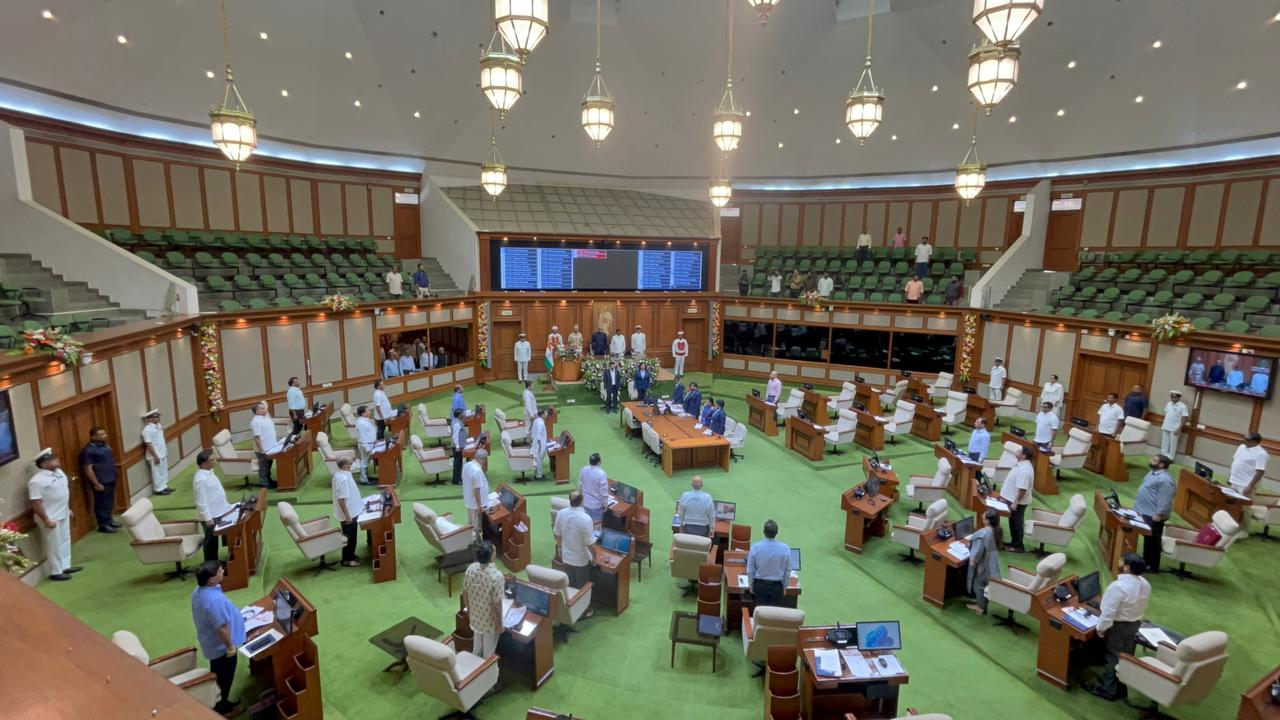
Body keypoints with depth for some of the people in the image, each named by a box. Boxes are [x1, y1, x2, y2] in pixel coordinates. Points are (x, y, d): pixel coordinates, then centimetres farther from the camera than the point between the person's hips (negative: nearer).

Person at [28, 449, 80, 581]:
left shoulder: (58, 471, 3)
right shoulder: (37, 481, -22)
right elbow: (36, 503, -21)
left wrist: (68, 508, 19)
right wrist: (46, 520, -21)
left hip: (63, 514, 8)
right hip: (51, 518, -8)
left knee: (65, 540, 18)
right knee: (54, 545, 3)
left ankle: (66, 566, 32)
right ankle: (55, 572, 16)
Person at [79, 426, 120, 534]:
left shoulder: (104, 445, 9)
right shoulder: (88, 451, -17)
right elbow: (88, 469, -19)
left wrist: (114, 476, 20)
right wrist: (96, 484, -19)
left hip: (110, 479, 9)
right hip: (101, 482, -9)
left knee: (110, 501, 18)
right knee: (102, 503, 0)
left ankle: (109, 520, 30)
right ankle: (103, 525, 9)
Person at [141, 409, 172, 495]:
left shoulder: (158, 425, 8)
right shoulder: (147, 429, -20)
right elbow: (149, 444, -21)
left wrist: (166, 451, 18)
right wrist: (155, 456, -21)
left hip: (162, 454, 9)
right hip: (155, 456, -9)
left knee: (164, 471, 17)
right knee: (157, 473, 2)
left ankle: (164, 486, 28)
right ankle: (159, 489, 12)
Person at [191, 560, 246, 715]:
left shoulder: (199, 591, -8)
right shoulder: (214, 599, -38)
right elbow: (221, 628, -29)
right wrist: (230, 647, -16)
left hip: (210, 643, 9)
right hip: (220, 646, -9)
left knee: (218, 675, 28)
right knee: (224, 678, 15)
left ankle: (218, 703, 46)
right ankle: (221, 707, 34)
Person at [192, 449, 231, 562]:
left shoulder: (209, 472, 5)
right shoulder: (200, 479, -25)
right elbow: (201, 502, -24)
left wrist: (226, 506, 18)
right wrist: (208, 518, -22)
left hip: (218, 513, 9)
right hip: (210, 516, -9)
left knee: (215, 540, 18)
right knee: (211, 541, 6)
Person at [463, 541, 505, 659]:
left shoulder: (470, 569, -17)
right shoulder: (496, 576, -35)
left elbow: (465, 592, -2)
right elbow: (496, 604, -25)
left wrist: (468, 610, 16)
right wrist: (499, 624, -9)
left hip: (475, 615, 6)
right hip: (490, 620, -6)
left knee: (477, 642, 32)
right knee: (489, 649, 22)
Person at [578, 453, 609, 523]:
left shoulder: (583, 470, -10)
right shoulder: (601, 474, -28)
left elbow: (580, 485, 3)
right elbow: (604, 491, -22)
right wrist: (605, 503, -8)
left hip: (585, 502, 5)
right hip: (596, 504, -5)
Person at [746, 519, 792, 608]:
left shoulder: (755, 547, -14)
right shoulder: (785, 548, -13)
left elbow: (750, 570, -5)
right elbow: (788, 570, -2)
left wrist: (751, 586, 9)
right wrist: (784, 587, 12)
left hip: (759, 585, 0)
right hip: (777, 586, 0)